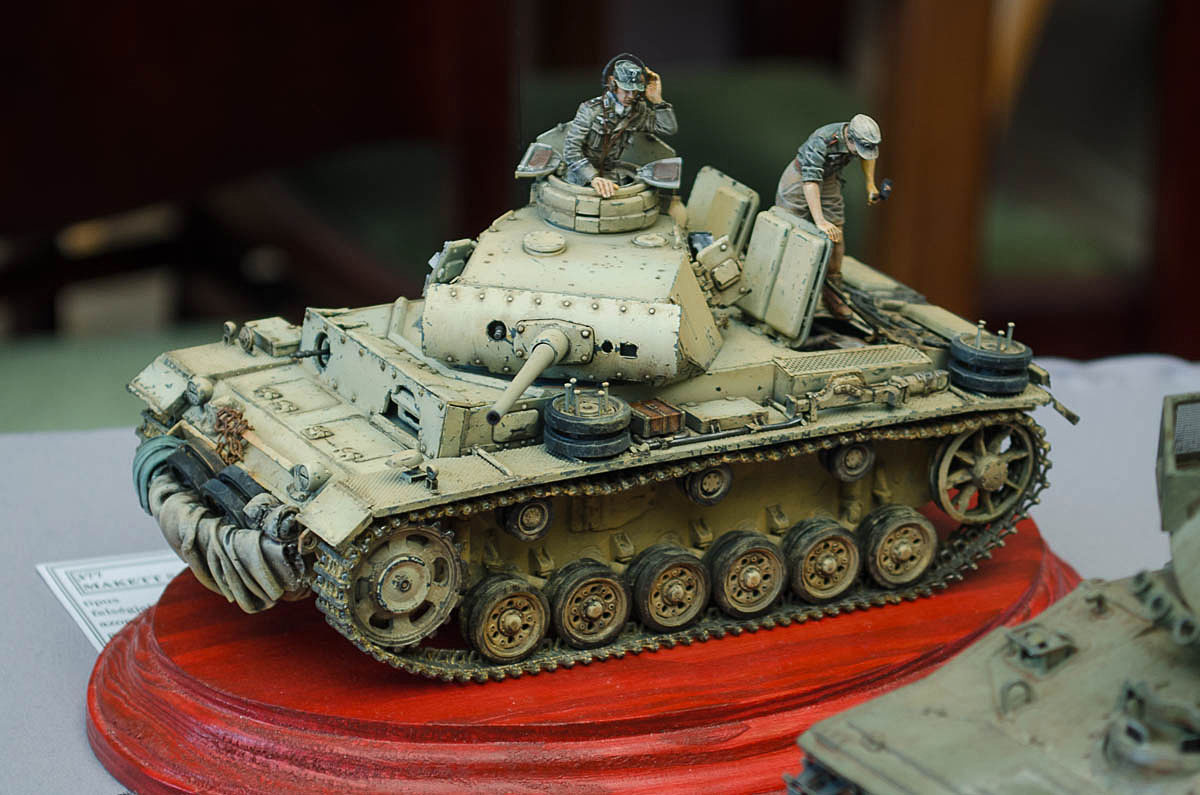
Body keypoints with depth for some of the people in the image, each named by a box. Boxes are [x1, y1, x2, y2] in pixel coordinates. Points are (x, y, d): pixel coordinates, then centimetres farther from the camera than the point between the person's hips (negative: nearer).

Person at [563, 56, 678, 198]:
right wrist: (593, 177, -37)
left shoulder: (638, 112, -2)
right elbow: (571, 148, -24)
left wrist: (657, 100, -17)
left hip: (607, 174, 4)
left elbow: (669, 128, -5)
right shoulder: (590, 109, -17)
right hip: (581, 173, -4)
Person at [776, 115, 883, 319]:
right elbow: (810, 182, -46)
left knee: (836, 238, 2)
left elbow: (867, 156, 9)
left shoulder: (860, 138, -18)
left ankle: (830, 291, 12)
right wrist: (819, 221, -52)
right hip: (800, 178, -6)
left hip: (828, 180, 6)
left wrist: (870, 185, 4)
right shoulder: (820, 142, -39)